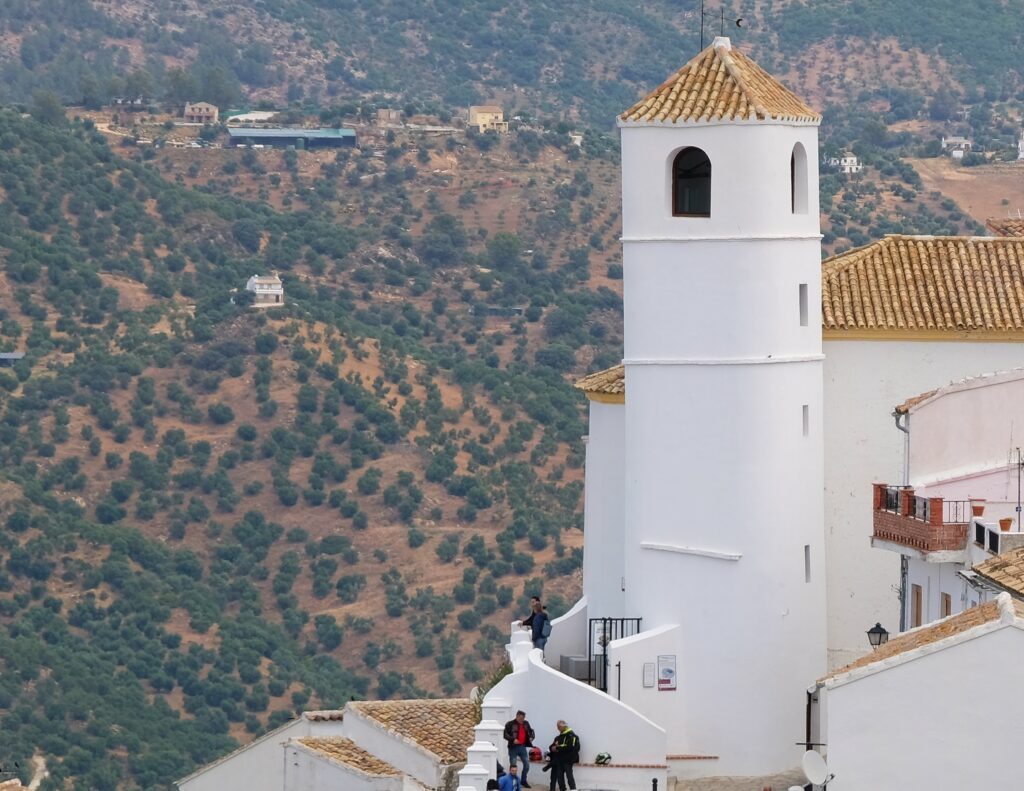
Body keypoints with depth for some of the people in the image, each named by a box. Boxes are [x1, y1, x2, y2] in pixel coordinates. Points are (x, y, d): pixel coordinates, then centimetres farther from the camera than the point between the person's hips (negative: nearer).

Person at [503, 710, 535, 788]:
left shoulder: (526, 723, 8)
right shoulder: (510, 724, -8)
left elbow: (531, 731, 21)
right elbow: (505, 734, -13)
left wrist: (531, 737, -1)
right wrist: (513, 739, -27)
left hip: (522, 746, 6)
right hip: (513, 747, -6)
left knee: (527, 764, 8)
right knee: (513, 765, -1)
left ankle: (523, 781, 24)